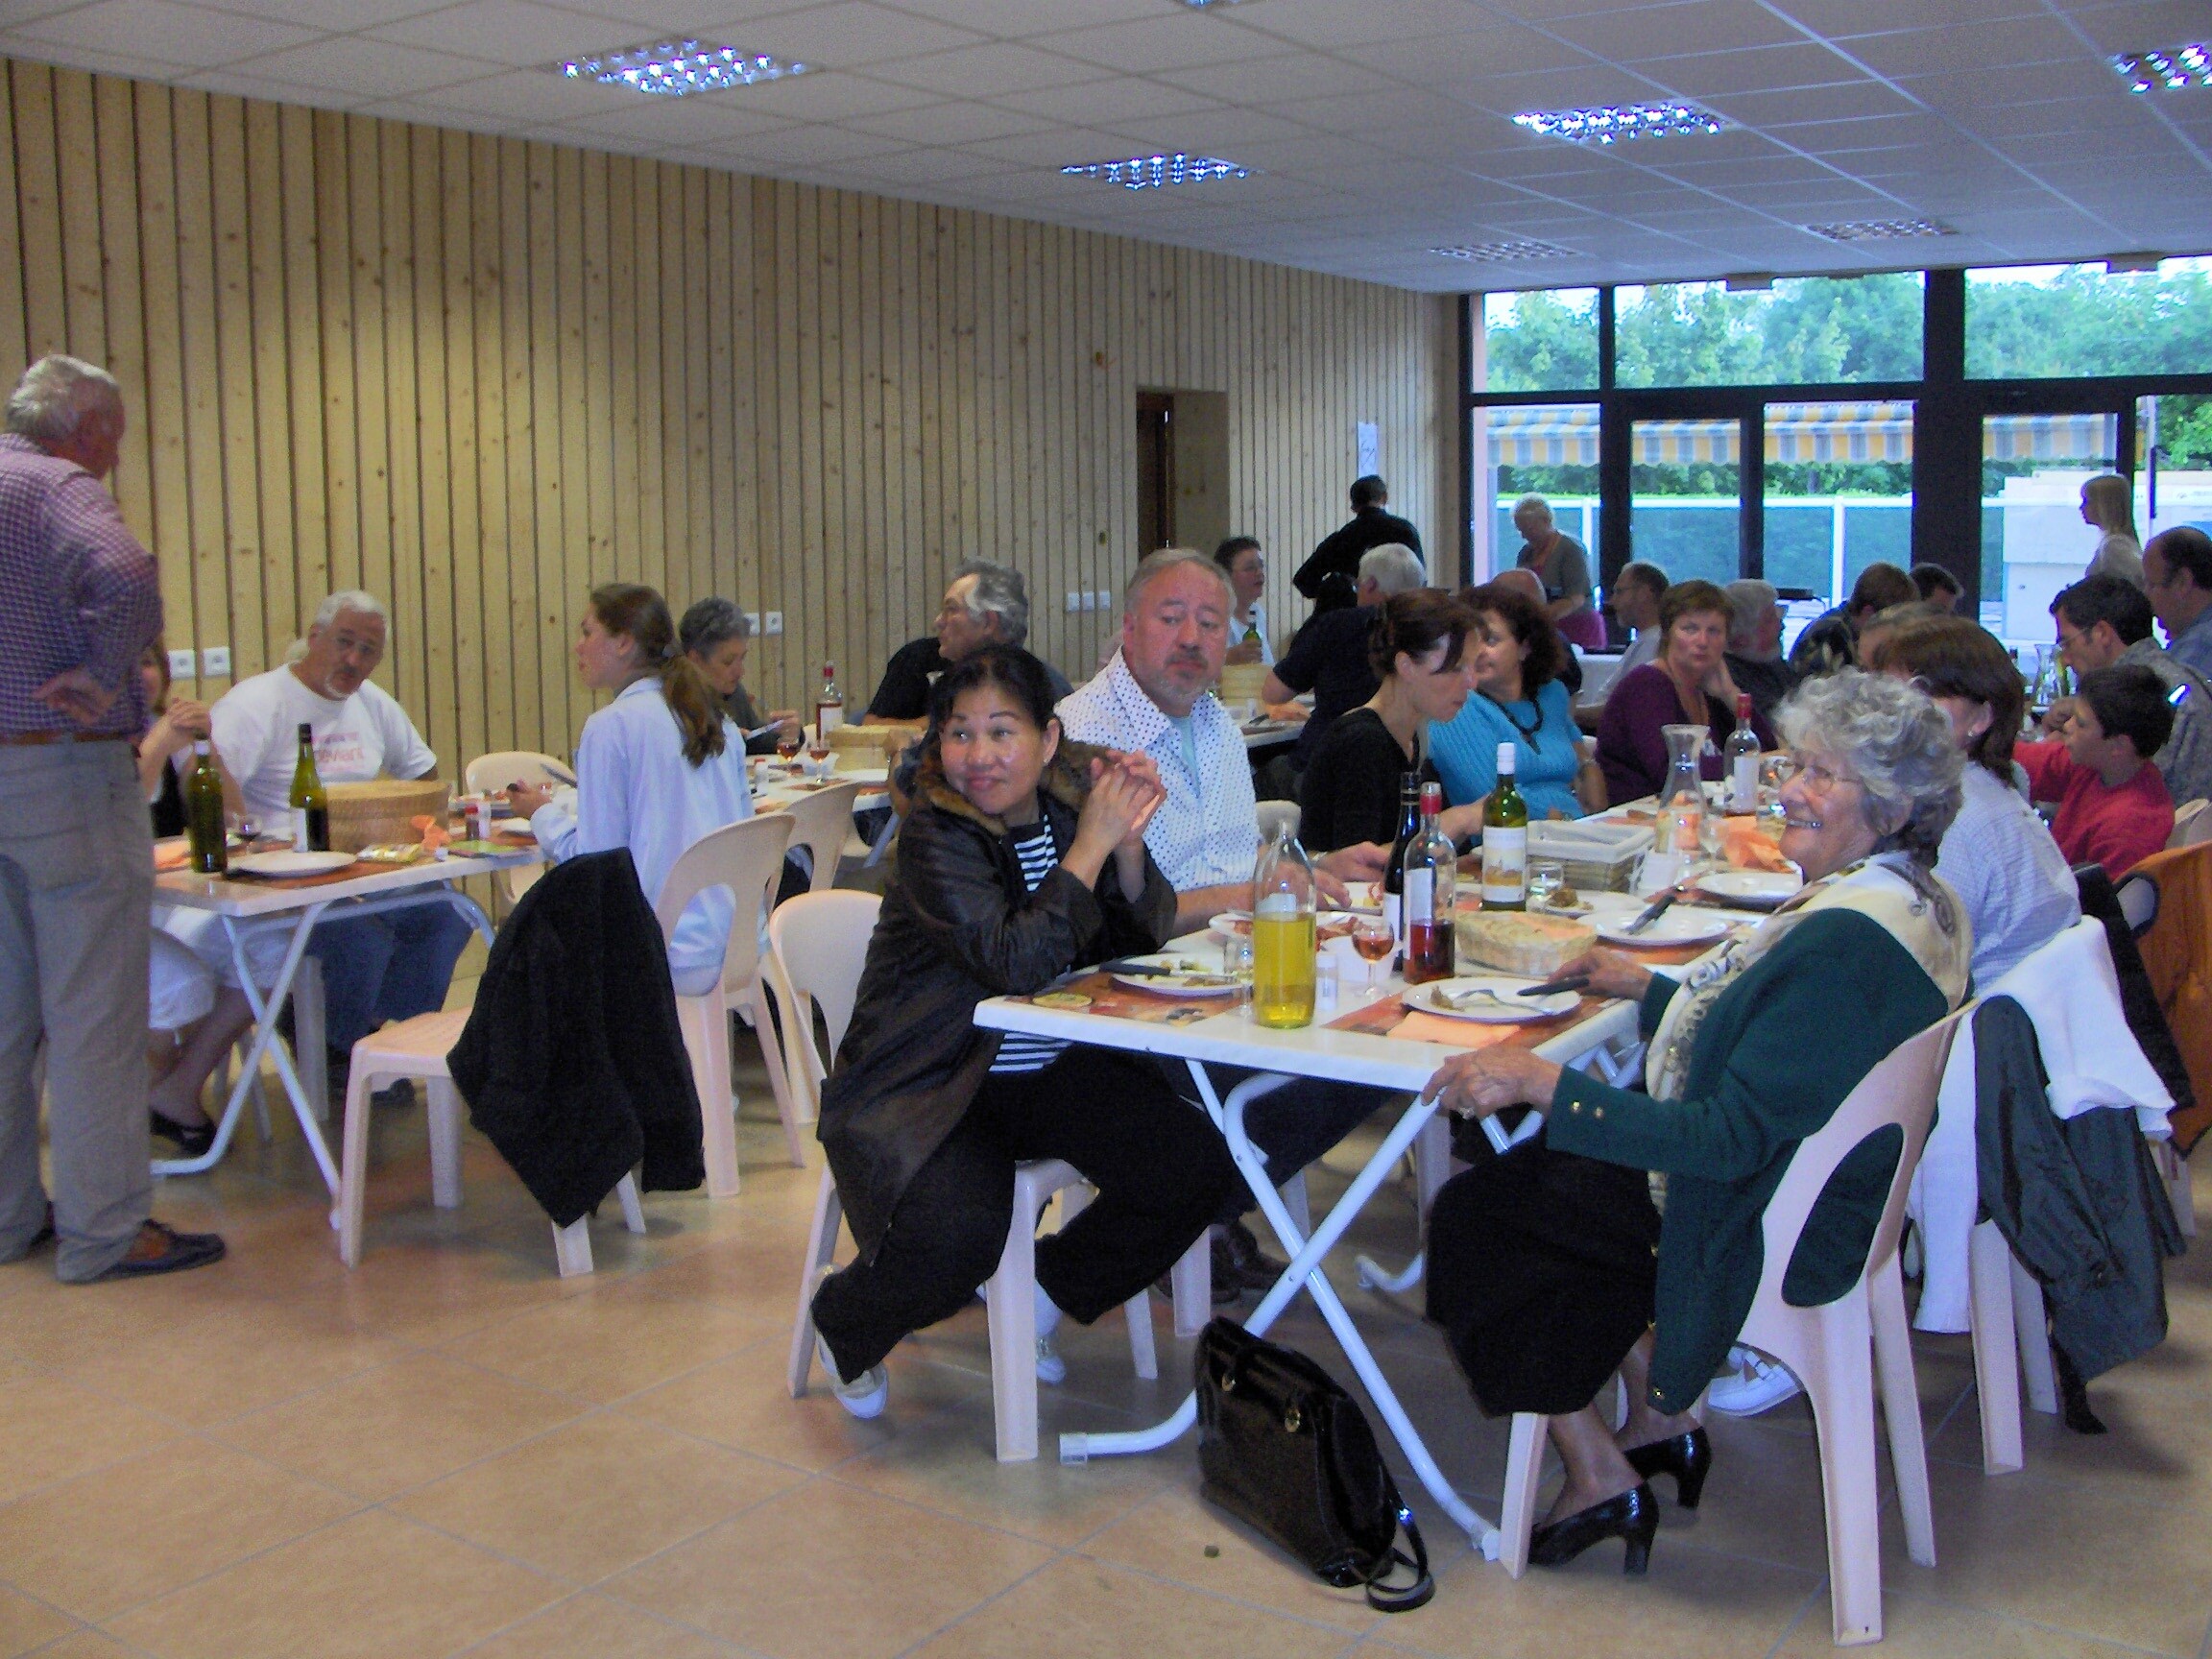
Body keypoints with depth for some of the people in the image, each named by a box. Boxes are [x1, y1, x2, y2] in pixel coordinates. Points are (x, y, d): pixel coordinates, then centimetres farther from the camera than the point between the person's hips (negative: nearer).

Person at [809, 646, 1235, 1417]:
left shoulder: (1069, 802, 0)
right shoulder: (936, 834, -17)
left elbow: (1137, 939, 0)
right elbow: (1016, 961, -30)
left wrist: (1130, 840, -17)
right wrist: (1093, 841, -26)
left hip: (1048, 1069, 6)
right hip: (926, 1086, -6)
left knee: (1193, 1168, -13)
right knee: (955, 1244, -29)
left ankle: (1046, 1288, 15)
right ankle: (843, 1324, 9)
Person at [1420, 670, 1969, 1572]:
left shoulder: (1843, 944, -30)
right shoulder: (1917, 898, 1)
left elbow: (1727, 1140, -32)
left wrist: (1539, 1082, -33)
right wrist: (1645, 988, 15)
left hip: (1765, 1237, -10)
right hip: (1817, 1197, 10)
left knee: (1474, 1217, 1)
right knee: (1534, 1166, 20)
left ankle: (1600, 1475, 13)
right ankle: (1661, 1425, 23)